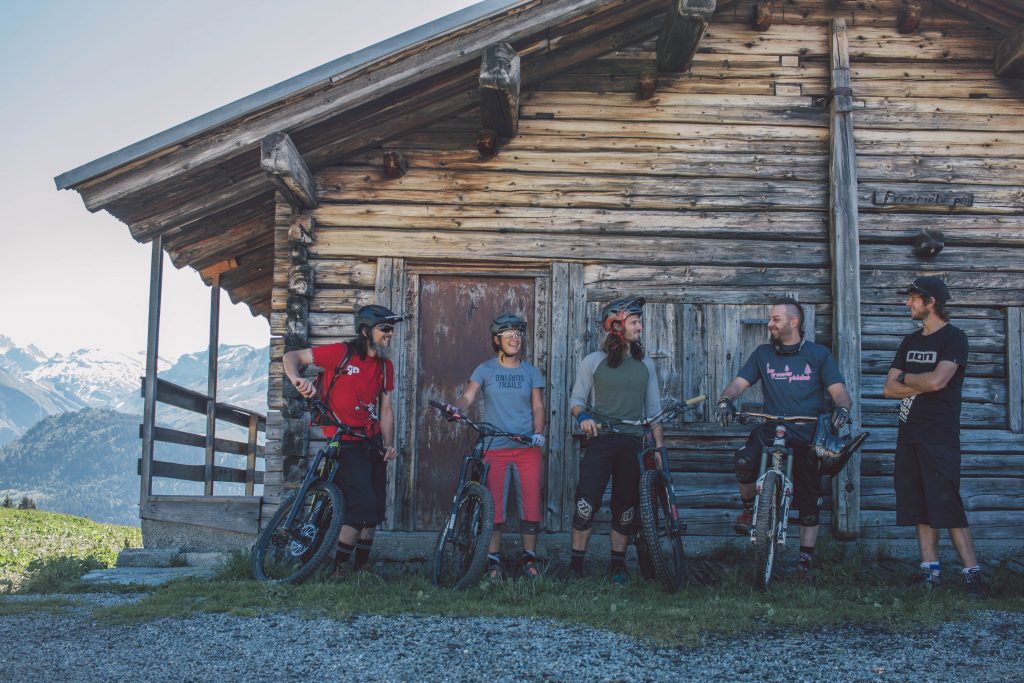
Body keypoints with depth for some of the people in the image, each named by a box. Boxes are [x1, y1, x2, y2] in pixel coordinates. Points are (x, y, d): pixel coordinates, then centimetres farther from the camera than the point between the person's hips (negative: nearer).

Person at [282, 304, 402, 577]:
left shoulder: (385, 366, 9)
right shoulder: (341, 353, -9)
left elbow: (385, 408, 9)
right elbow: (291, 357, -8)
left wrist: (389, 444, -3)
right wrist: (298, 379, -29)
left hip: (372, 443, 7)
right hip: (346, 442, -7)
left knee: (375, 510, 10)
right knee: (363, 507, -16)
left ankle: (362, 567, 25)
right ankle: (338, 572, -5)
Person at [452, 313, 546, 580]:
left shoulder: (530, 371, 10)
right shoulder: (485, 370, 6)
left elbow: (538, 406, 6)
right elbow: (468, 395, -6)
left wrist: (538, 432, -11)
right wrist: (456, 408, -28)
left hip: (527, 448, 1)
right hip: (495, 447, -1)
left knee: (531, 505, -1)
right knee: (494, 506, -1)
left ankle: (529, 558, 12)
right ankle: (493, 559, 10)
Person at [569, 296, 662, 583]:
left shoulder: (645, 364, 11)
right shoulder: (593, 362, 2)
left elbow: (653, 408, 13)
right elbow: (576, 399, 5)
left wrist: (658, 445, 7)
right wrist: (583, 416, -17)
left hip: (633, 443, 3)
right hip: (600, 441, -3)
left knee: (626, 506, 5)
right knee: (587, 502, -10)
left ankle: (618, 563, 17)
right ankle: (576, 562, 1)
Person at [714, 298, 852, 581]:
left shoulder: (819, 354, 3)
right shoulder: (763, 354, 9)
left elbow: (839, 391, -3)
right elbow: (739, 383, 3)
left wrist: (842, 407, -26)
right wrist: (726, 400, -20)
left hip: (807, 437, -1)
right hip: (771, 430, 1)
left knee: (809, 502, 2)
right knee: (744, 462, -29)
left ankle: (805, 560, 15)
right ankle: (748, 507, -1)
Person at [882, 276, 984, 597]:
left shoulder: (954, 338, -4)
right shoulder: (910, 341, 17)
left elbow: (937, 380, -19)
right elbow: (889, 388, 9)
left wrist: (904, 378, -2)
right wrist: (922, 385, -7)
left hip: (940, 435, -7)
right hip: (909, 433, 7)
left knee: (947, 505, -11)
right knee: (920, 506, 6)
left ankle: (972, 572, -7)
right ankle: (930, 570, 10)